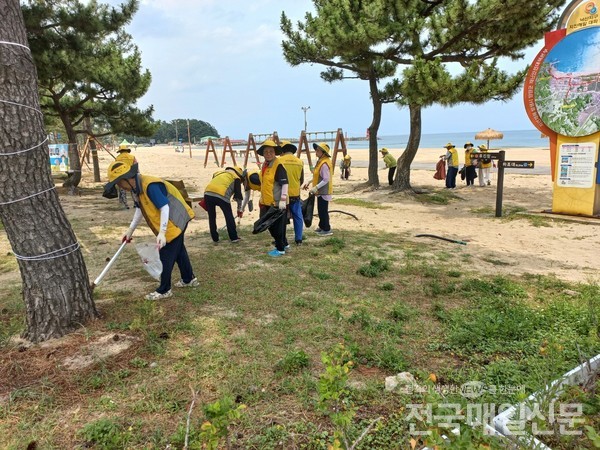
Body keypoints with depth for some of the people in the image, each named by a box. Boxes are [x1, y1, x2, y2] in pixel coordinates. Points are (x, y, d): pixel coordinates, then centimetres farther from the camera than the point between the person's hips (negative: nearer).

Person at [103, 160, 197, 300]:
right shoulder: (136, 188, 2)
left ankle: (164, 290, 10)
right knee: (178, 250, 22)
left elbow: (165, 207, -30)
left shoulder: (150, 186, -29)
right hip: (176, 220, 10)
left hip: (175, 221, -10)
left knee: (166, 256, -2)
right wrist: (131, 229, 16)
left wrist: (162, 232, -32)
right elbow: (140, 209, 15)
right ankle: (189, 279, 38)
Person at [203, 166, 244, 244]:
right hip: (222, 195, -4)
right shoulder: (236, 178, 19)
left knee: (212, 217, 18)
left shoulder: (218, 173, 35)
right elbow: (238, 194, 16)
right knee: (229, 216, 13)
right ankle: (234, 238, 17)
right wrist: (239, 208, 24)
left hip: (208, 193, 4)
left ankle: (215, 239, 23)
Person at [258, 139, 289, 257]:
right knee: (272, 226, 19)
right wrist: (262, 199, 25)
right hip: (267, 203, 9)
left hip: (277, 203, -9)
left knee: (277, 227, 0)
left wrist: (282, 200, -27)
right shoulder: (265, 165, 12)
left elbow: (284, 184, -21)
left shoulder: (279, 166, -16)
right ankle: (283, 244, 35)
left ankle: (280, 249, 13)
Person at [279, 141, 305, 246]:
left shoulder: (280, 161, -7)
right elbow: (301, 180, 11)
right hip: (295, 194, 2)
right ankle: (299, 239, 11)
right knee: (298, 217, 10)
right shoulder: (300, 162, 3)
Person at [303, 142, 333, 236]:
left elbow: (326, 180, -25)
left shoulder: (324, 164, -21)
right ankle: (322, 227, 31)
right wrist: (309, 183, 12)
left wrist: (316, 188, -25)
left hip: (324, 192, -10)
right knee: (321, 210, 19)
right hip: (320, 191, 10)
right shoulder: (320, 161, 11)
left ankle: (327, 229, 5)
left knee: (323, 211, -3)